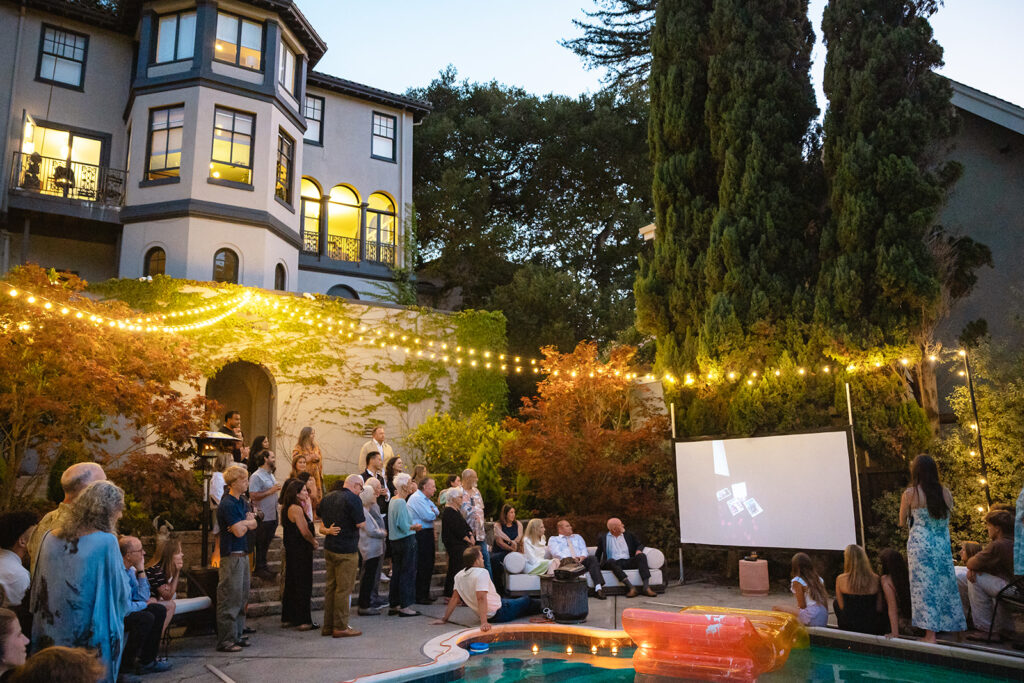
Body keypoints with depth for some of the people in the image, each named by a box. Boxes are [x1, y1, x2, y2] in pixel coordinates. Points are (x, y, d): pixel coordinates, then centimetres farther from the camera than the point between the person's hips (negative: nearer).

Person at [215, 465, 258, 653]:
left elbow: (253, 524, 9)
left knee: (242, 597, 14)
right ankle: (225, 640, 2)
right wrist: (246, 522, -2)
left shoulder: (241, 502, 13)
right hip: (232, 555, -9)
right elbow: (239, 531, -21)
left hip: (243, 554, 9)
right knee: (230, 599, -4)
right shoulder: (228, 505, -16)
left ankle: (237, 635, 22)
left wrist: (244, 523, -11)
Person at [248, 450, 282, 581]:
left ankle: (263, 567, 26)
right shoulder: (256, 476, -14)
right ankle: (258, 569, 12)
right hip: (262, 517, -9)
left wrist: (278, 492, 11)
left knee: (266, 544, 16)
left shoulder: (271, 475, 16)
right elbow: (253, 496, -23)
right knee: (260, 544, 3)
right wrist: (270, 491, -25)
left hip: (272, 516, 9)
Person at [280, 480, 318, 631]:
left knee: (290, 584, 16)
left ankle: (287, 619, 25)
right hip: (301, 551, -10)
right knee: (303, 585, -2)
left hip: (291, 550, 10)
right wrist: (314, 543, -5)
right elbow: (305, 532, -18)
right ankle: (303, 621, 4)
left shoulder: (286, 508, 11)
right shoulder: (296, 509, -19)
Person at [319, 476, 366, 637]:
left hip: (329, 548, 8)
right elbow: (361, 523, -17)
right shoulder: (354, 499, -15)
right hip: (346, 551, -8)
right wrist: (362, 516, 2)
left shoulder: (328, 497, 9)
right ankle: (340, 627, 4)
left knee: (331, 587, 14)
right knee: (343, 589, 0)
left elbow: (321, 517, 22)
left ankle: (328, 626, 19)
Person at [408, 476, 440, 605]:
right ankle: (419, 597, 1)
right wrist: (434, 513, 1)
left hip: (428, 533, 10)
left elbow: (436, 512, 13)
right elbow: (428, 516, -20)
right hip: (421, 534, -10)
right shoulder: (416, 498, -15)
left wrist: (432, 511, -8)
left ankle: (425, 594, 22)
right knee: (421, 566, -6)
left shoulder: (426, 499, 18)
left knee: (429, 565, 13)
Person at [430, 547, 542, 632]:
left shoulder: (459, 576, -3)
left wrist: (444, 619, 7)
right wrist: (484, 622, -39)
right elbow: (481, 598, -34)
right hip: (500, 614, -8)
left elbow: (455, 598, 0)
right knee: (528, 601, 13)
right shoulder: (482, 572, -26)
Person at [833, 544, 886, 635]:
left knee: (835, 602, 28)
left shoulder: (840, 579, -12)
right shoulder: (875, 579, -10)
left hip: (849, 627, -1)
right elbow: (880, 608, -3)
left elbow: (841, 606, -2)